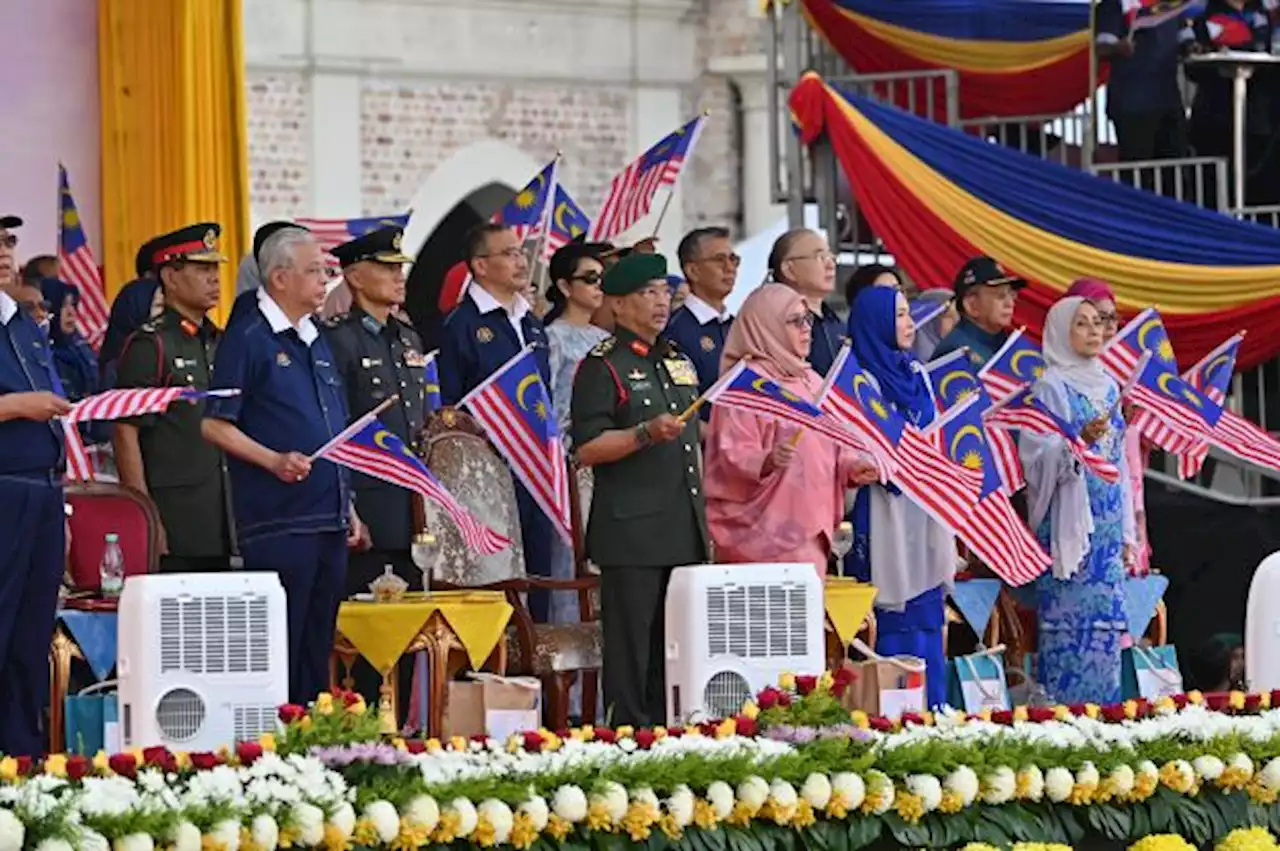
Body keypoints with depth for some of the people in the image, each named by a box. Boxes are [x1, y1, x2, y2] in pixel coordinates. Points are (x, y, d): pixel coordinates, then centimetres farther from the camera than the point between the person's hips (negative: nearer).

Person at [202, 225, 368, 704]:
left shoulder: (316, 342, 18)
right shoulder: (248, 338, -6)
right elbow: (214, 425, -10)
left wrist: (348, 508, 19)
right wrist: (275, 461, -21)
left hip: (329, 521, 8)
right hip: (278, 521, -8)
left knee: (317, 650, 10)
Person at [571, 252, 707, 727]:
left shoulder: (678, 362, 20)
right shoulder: (602, 366, -4)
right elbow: (587, 449, -11)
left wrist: (703, 523, 24)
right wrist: (646, 433, -24)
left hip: (684, 531, 7)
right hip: (632, 530, -7)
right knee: (631, 647, -6)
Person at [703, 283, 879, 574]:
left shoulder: (811, 381, 19)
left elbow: (831, 447, 25)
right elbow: (733, 456, -14)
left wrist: (851, 468, 5)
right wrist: (768, 461, -33)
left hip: (813, 525, 8)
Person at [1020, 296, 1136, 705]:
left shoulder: (1107, 385, 17)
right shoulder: (1050, 387, -4)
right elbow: (1038, 457, -12)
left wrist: (1126, 530, 17)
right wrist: (1079, 441, -30)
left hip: (1107, 522, 7)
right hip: (1069, 520, -7)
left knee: (1106, 621, 4)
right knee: (1070, 622, -11)